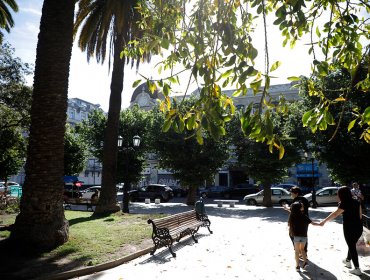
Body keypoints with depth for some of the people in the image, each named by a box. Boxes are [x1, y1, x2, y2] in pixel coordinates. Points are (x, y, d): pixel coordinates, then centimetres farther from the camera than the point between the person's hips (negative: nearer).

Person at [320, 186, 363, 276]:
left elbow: (335, 214, -23)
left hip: (349, 228, -7)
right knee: (352, 245, 23)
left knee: (351, 247, 4)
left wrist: (324, 221, -22)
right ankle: (348, 261, 42)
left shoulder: (344, 204, -16)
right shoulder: (356, 202, 5)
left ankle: (357, 269, 8)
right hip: (359, 227, 7)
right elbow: (360, 215, 11)